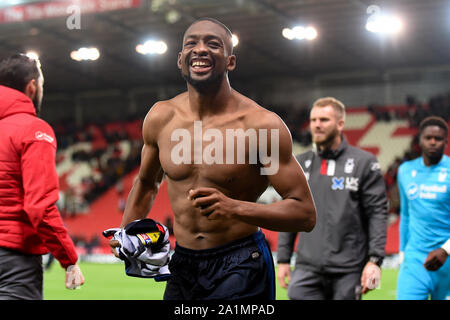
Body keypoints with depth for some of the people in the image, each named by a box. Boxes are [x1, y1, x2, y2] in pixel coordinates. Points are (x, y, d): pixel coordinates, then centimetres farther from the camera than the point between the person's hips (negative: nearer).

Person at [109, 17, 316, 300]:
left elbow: (305, 213, -15)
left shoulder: (262, 125, -15)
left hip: (240, 268, -4)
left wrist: (236, 208, -28)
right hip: (182, 264, 5)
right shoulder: (160, 118, 0)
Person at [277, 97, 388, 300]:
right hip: (307, 268, 3)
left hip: (348, 270, -3)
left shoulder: (364, 162, 0)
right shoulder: (300, 164, 12)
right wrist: (283, 259, 10)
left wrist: (374, 260, -12)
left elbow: (377, 212, -3)